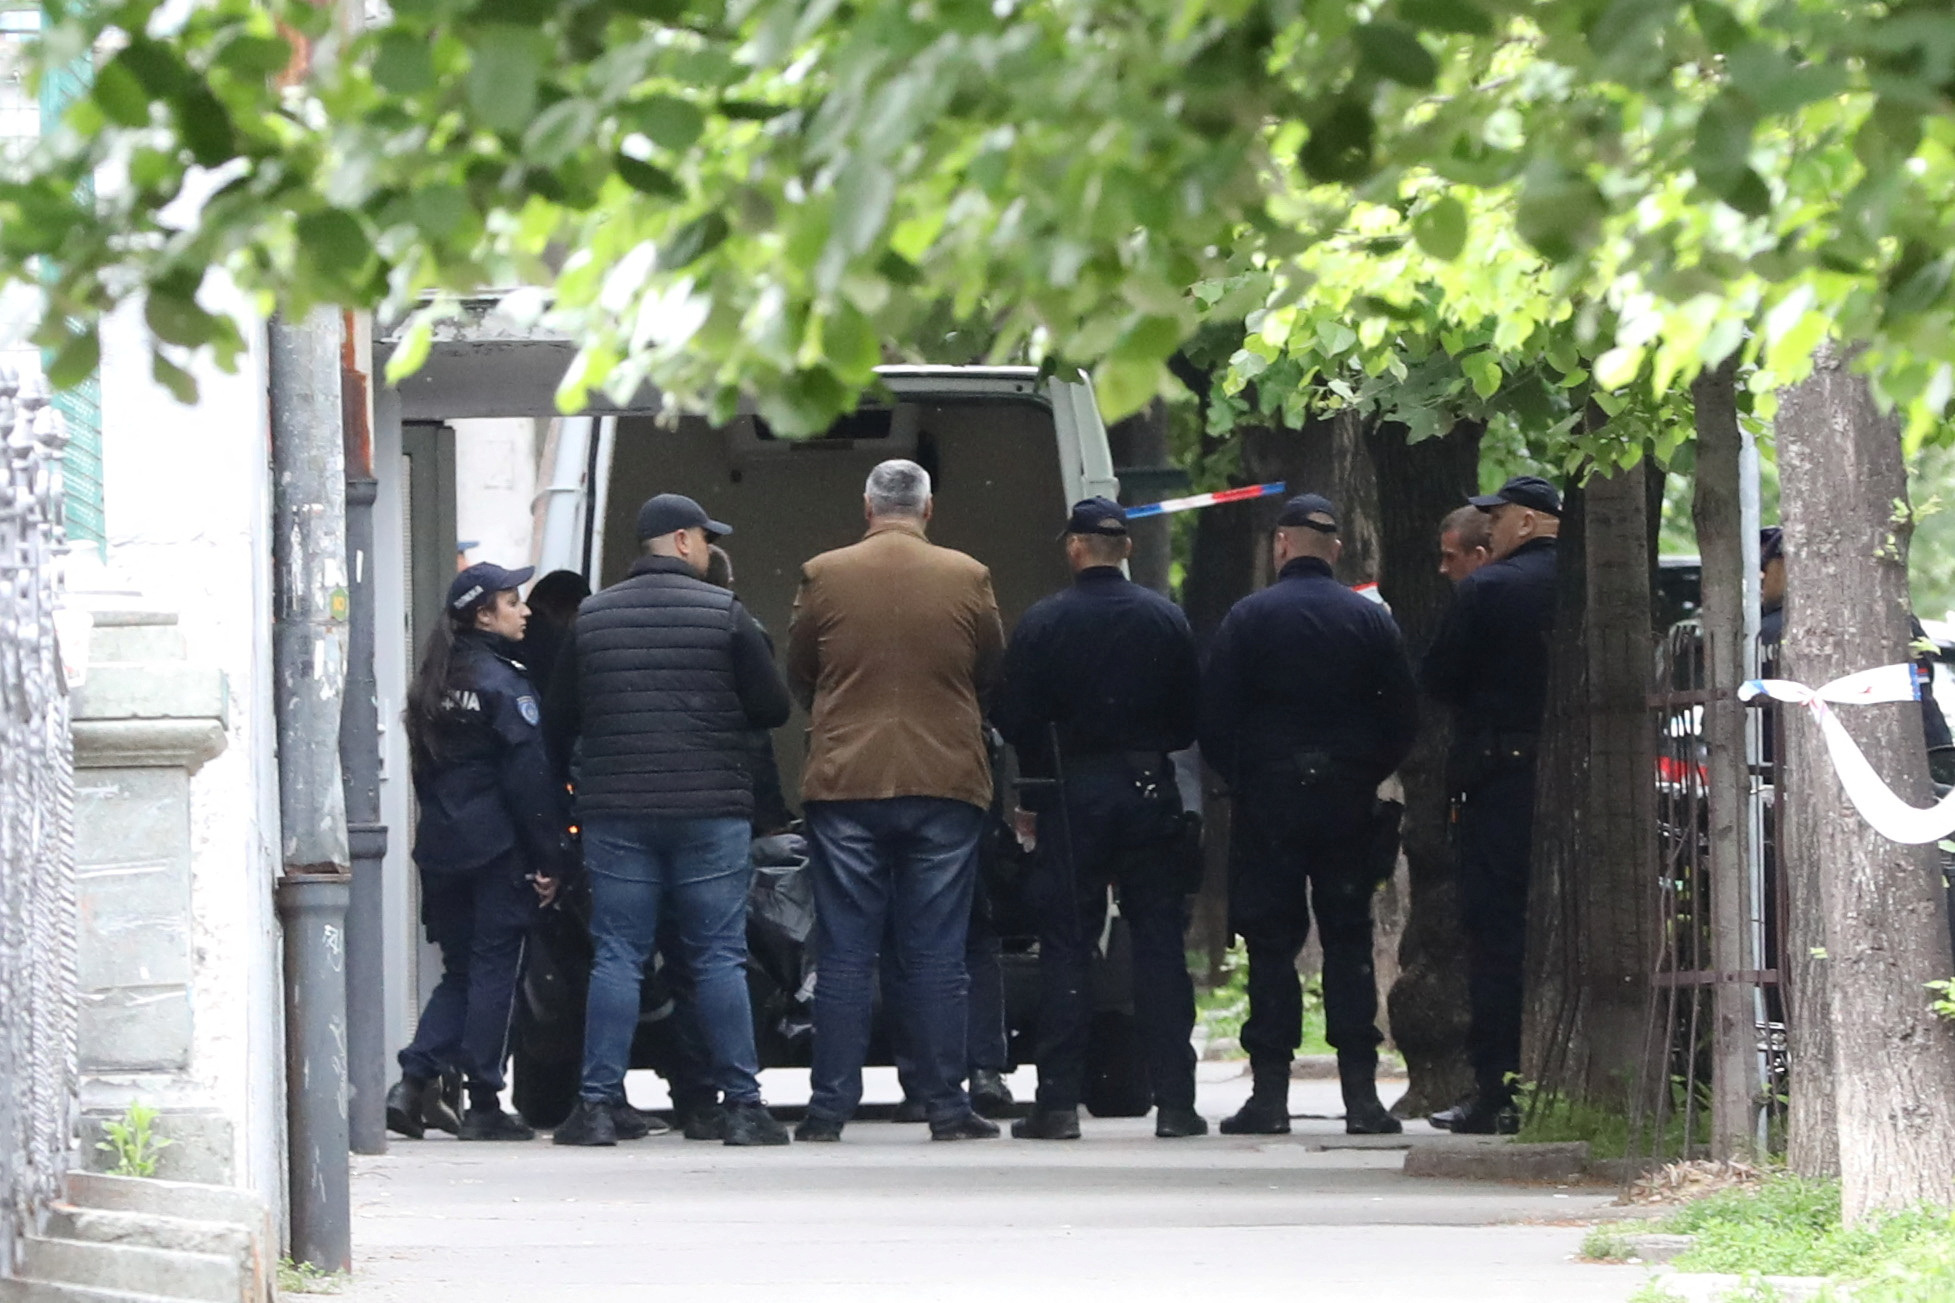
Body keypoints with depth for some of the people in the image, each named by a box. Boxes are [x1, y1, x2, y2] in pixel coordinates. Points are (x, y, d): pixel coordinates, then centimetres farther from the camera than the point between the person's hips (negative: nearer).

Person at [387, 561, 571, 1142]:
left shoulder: (434, 684, 12)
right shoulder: (504, 685, -11)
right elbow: (529, 778, -14)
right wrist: (551, 859, -11)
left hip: (441, 849, 7)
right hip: (497, 849, -7)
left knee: (460, 970, 14)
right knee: (494, 970, -1)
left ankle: (416, 1082, 1)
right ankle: (483, 1105, -1)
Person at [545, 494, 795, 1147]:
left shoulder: (593, 616, 6)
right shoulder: (724, 613, -4)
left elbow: (560, 719, 10)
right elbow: (774, 707, -1)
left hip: (614, 812, 2)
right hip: (711, 811, -2)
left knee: (616, 957, 3)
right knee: (719, 958, 2)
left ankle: (599, 1103, -2)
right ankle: (741, 1105, 1)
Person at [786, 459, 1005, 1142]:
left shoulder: (823, 577, -2)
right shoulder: (968, 579, -1)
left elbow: (798, 675, 9)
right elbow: (993, 673, 10)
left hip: (845, 779, 0)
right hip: (945, 780, 0)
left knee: (845, 951, 3)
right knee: (936, 953, 4)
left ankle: (830, 1105, 1)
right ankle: (945, 1104, 3)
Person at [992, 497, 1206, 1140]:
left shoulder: (1042, 623, -5)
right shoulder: (1166, 619, 2)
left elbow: (1013, 721, -4)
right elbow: (1190, 719, 7)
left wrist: (1033, 796, 11)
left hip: (1072, 795, -2)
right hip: (1149, 791, 2)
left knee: (1065, 948, 2)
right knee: (1159, 944, 4)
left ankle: (1058, 1102, -3)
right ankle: (1174, 1100, 0)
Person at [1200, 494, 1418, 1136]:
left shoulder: (1249, 618, -4)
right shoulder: (1371, 620, 3)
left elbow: (1214, 718, -5)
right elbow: (1404, 715, 5)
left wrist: (1239, 782, 8)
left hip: (1269, 799, -2)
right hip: (1348, 802, 2)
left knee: (1271, 945, 0)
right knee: (1349, 943, 5)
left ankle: (1270, 1090, -4)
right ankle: (1361, 1094, 0)